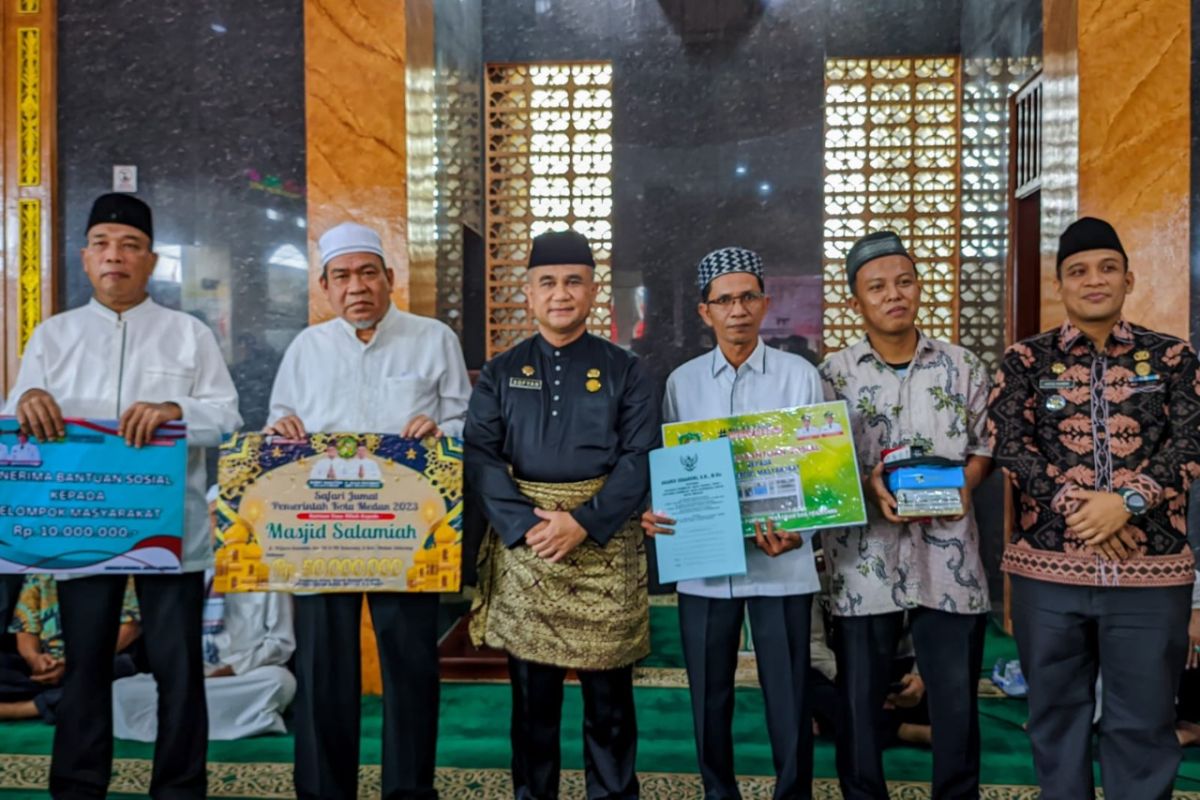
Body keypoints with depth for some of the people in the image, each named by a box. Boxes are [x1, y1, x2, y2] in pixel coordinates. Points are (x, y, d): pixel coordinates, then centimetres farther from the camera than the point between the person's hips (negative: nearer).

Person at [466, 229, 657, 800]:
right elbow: (480, 457, -2)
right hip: (523, 545, 1)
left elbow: (640, 458, -4)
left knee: (609, 694, 9)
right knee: (532, 694, 11)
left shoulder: (624, 371, 5)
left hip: (605, 547, -1)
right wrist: (526, 527, -16)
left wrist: (583, 522, -16)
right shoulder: (500, 374, 7)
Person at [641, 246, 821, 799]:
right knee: (709, 700, 13)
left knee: (788, 701, 5)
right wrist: (653, 513, -12)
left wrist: (795, 531, -19)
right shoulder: (682, 382, 6)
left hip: (780, 562, -2)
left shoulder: (799, 375, 1)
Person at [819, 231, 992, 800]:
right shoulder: (833, 374, 0)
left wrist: (964, 486, -9)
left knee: (957, 701, 10)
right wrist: (867, 485, -17)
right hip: (864, 563, -1)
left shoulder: (963, 368, 4)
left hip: (949, 560, 1)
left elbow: (984, 445, 11)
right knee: (859, 700, 10)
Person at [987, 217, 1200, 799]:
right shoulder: (1025, 360, 5)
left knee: (1145, 721, 9)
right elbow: (1007, 445, -4)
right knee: (1056, 714, 12)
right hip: (1048, 565, 0)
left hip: (1150, 567, 0)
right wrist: (1071, 503, -17)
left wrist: (1127, 501, -17)